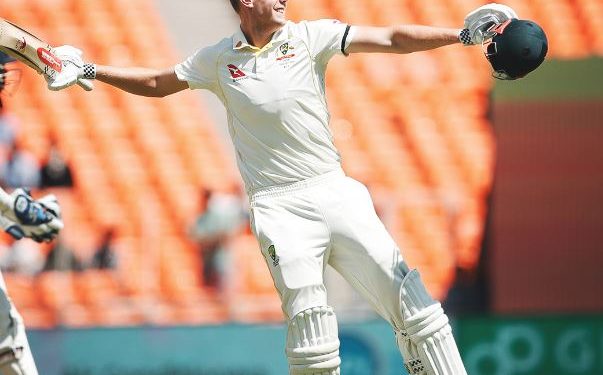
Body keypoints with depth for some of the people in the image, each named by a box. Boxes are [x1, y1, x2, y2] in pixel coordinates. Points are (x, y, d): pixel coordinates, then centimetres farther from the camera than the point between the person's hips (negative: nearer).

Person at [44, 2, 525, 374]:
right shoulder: (219, 59, 7)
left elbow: (392, 40, -4)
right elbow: (155, 83, 23)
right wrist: (88, 70, 17)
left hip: (336, 191, 2)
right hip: (279, 206, -2)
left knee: (413, 304, -7)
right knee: (311, 333, -12)